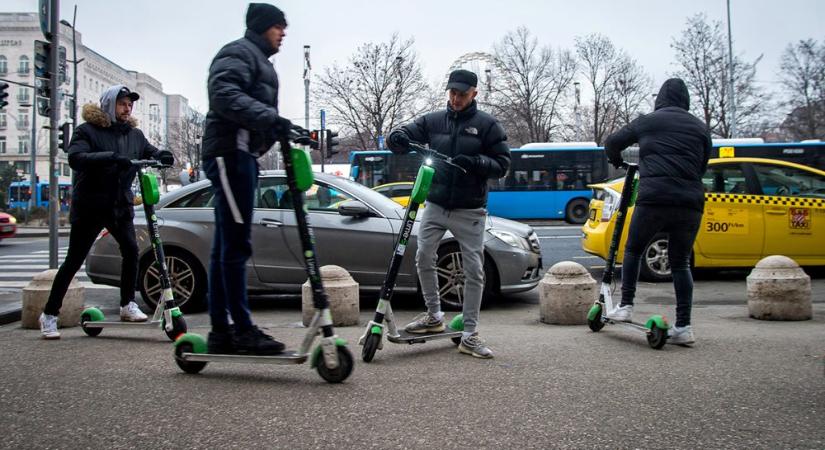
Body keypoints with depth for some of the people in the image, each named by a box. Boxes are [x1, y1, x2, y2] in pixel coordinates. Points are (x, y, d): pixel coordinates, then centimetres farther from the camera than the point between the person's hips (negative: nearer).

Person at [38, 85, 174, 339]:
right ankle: (49, 314, 9)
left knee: (131, 250, -12)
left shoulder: (135, 134, 9)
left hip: (120, 205, 5)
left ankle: (128, 305, 1)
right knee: (74, 260, -1)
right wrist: (111, 157, -37)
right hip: (89, 206, -4)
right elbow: (75, 158, -24)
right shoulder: (87, 131, -8)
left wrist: (162, 156, -15)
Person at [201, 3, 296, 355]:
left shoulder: (260, 61, 30)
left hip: (241, 154, 10)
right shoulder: (239, 53, -2)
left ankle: (220, 330, 9)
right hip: (230, 152, -10)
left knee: (226, 247, 7)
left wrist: (276, 128, 13)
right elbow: (224, 94, -21)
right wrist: (266, 116, -31)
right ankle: (242, 330, -12)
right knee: (236, 244, -12)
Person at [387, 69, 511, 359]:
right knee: (423, 257, -5)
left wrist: (475, 162, -20)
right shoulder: (433, 121, 7)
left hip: (469, 210, -2)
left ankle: (469, 335, 5)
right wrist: (398, 138, -23)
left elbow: (502, 164, -2)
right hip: (436, 205, 3)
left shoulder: (487, 125, 0)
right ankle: (434, 316, 15)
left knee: (474, 270, -2)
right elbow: (407, 135, 2)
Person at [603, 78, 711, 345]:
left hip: (654, 198, -2)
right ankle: (684, 327, 5)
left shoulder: (647, 122, 10)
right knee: (681, 263, 10)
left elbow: (612, 143, 17)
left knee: (633, 250, 17)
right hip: (690, 202, 3)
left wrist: (617, 161, 38)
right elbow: (701, 167, 18)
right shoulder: (700, 127, 17)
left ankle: (625, 307, 11)